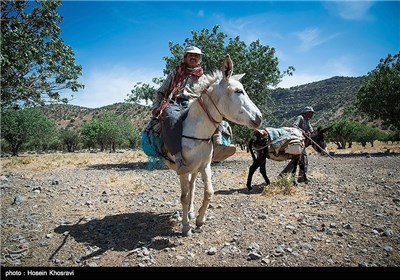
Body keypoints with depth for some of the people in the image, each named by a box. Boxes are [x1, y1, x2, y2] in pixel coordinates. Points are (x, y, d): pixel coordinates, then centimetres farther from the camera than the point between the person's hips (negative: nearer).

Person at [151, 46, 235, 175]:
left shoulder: (203, 78, 25)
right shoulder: (176, 73, 24)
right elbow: (160, 92, 24)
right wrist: (156, 107, 5)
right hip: (173, 104, -1)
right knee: (172, 118, -40)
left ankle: (217, 145, -50)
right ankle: (179, 158, -54)